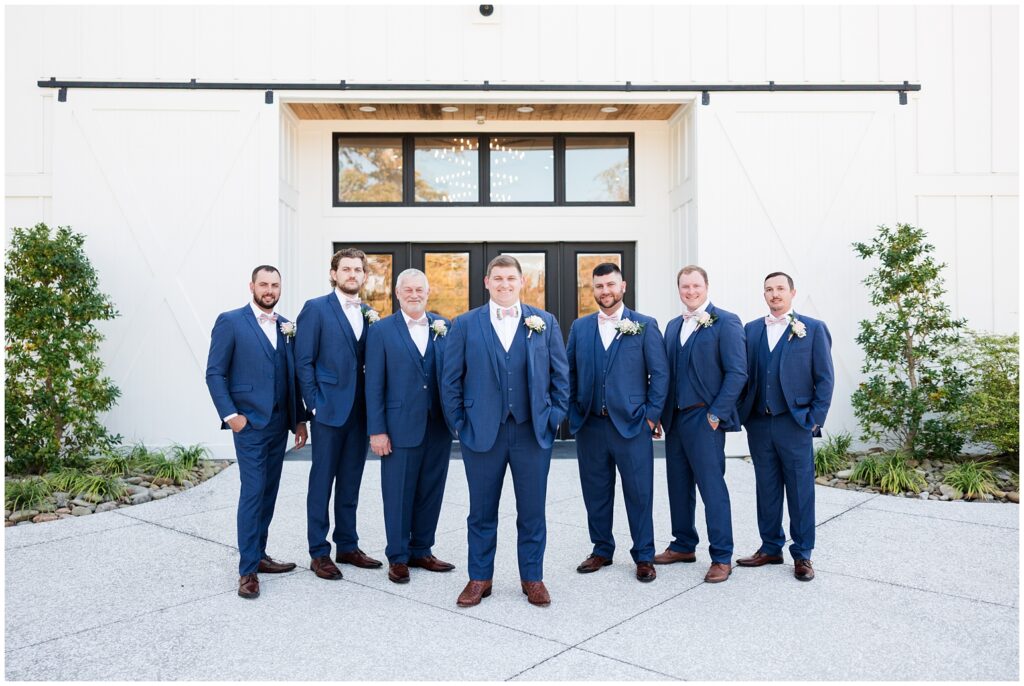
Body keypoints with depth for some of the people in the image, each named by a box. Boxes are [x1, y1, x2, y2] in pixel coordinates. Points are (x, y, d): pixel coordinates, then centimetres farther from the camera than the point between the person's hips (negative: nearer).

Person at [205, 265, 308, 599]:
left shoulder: (286, 326, 11)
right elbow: (214, 373, -5)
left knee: (268, 492, 12)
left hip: (279, 423, 6)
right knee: (253, 493, -5)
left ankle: (258, 555, 25)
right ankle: (247, 569, 4)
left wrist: (299, 418, 10)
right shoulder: (230, 321, -4)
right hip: (249, 422, -5)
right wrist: (230, 415, -12)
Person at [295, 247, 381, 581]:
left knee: (350, 483, 14)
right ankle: (319, 553, 15)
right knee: (322, 482, 4)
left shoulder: (369, 313, 13)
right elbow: (304, 362, -7)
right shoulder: (316, 308, -4)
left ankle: (348, 546, 26)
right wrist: (315, 404, -11)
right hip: (329, 410, -5)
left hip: (360, 411, 5)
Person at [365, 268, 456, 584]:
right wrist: (376, 430, -7)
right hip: (400, 428, -3)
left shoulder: (444, 327, 6)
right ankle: (397, 558, 23)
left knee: (430, 493, 13)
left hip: (439, 427, 3)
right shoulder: (381, 330, -1)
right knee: (398, 495, 7)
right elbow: (374, 384, -3)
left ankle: (421, 551, 29)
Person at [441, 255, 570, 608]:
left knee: (532, 511, 9)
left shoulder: (545, 322, 5)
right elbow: (450, 379, 3)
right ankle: (479, 578, 27)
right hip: (482, 432, 0)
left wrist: (554, 417, 2)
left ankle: (532, 578, 26)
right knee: (482, 512, 11)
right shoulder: (465, 324, 2)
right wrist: (460, 423, -1)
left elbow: (560, 374, 7)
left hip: (533, 431, 1)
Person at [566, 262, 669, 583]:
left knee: (639, 493, 5)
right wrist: (573, 412, 4)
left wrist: (651, 415, -6)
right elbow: (570, 373, 11)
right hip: (589, 425, 3)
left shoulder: (645, 325, 0)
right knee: (596, 493, 12)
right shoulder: (580, 327, 9)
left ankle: (644, 556, 20)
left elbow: (659, 373, -1)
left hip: (632, 424, -3)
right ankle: (601, 550, 28)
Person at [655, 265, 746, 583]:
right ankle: (684, 545, 28)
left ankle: (722, 557, 10)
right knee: (678, 485, 13)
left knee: (712, 487, -2)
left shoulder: (725, 322, -6)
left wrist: (716, 414, -14)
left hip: (705, 419, -7)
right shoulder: (673, 326, 14)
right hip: (675, 418, 7)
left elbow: (737, 372, -11)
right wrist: (662, 413, 8)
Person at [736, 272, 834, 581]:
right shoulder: (751, 329, 9)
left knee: (800, 490, 5)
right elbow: (744, 373, 9)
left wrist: (815, 419, -6)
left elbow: (824, 379, 0)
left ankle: (802, 555, 18)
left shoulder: (813, 329, 1)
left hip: (794, 423, -3)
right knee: (767, 489, 12)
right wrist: (743, 413, 2)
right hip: (759, 424, 3)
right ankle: (770, 548, 25)